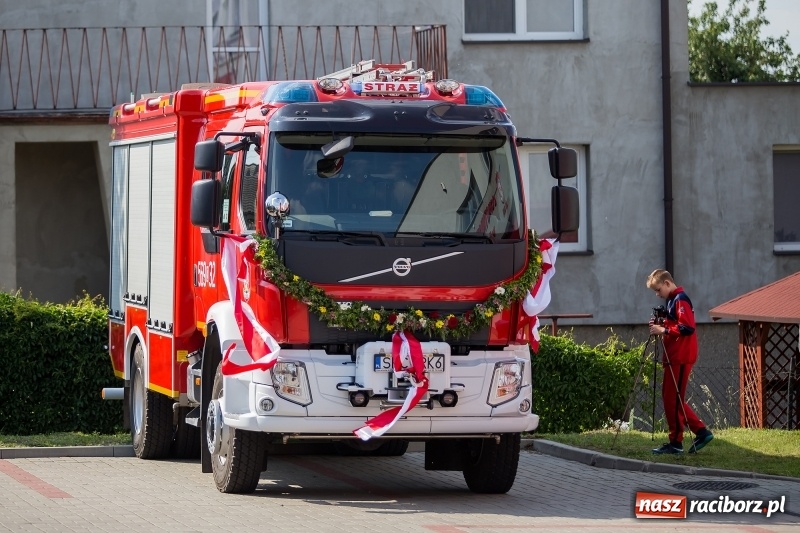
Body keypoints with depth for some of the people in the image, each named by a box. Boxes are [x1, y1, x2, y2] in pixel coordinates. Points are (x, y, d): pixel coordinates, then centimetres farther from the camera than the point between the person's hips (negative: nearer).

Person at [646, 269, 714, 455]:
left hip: (680, 358, -10)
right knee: (671, 398, 11)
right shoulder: (672, 301, 18)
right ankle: (701, 431, 11)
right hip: (674, 357, 10)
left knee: (673, 399, -7)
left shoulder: (680, 300, -12)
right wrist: (660, 325, 9)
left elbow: (688, 327, -22)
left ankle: (676, 442, -4)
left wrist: (664, 330, -18)